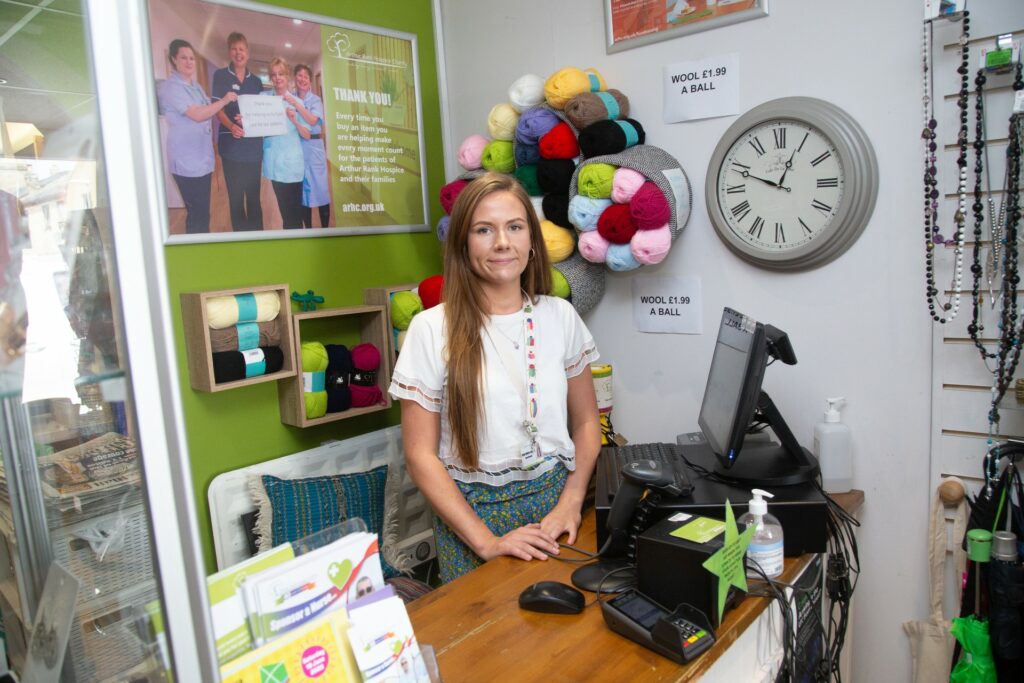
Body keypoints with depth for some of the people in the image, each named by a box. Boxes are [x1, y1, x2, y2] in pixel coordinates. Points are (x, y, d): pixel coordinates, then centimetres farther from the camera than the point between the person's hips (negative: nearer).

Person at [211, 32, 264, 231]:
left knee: (254, 196, 8)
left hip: (253, 146, 3)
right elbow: (217, 108, -5)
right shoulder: (220, 76, 2)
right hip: (231, 145, -3)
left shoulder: (256, 81, 13)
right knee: (235, 197, 1)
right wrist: (231, 126, -26)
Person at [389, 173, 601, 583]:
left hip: (555, 501, 3)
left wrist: (571, 502, -5)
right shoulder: (432, 329, -9)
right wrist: (487, 542, -14)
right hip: (474, 511, -2)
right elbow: (420, 455, -9)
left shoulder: (561, 317, 1)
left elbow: (586, 422, 9)